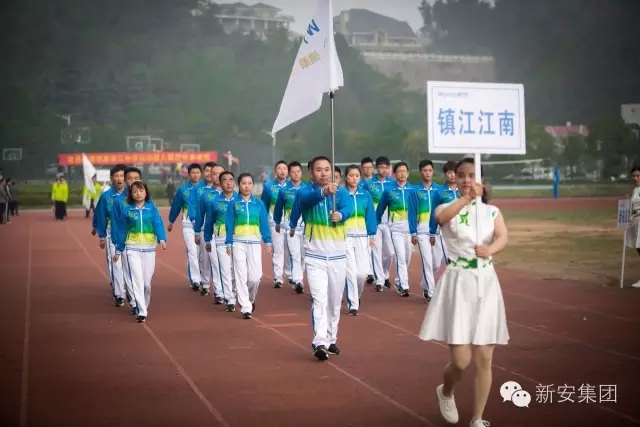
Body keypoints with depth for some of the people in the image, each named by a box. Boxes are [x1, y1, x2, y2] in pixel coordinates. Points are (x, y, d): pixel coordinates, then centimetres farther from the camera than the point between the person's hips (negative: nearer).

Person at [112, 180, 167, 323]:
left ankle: (144, 306, 29)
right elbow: (122, 230, 9)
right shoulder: (127, 209, 2)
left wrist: (162, 239, -28)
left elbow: (158, 224, -10)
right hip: (132, 248, 0)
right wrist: (118, 250, 12)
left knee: (147, 281, 6)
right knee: (137, 280, -11)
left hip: (149, 248, 0)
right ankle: (142, 312, -11)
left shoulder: (152, 207, 1)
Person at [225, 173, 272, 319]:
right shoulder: (233, 203, 3)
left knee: (255, 276, -3)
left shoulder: (259, 204, 6)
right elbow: (229, 225, 4)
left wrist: (268, 242, 4)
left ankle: (250, 299, 26)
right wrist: (228, 244, -1)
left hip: (254, 243, 1)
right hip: (238, 243, -1)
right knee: (241, 276, -5)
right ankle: (245, 308, 0)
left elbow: (264, 224, 8)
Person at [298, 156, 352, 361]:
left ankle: (331, 340, 26)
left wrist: (340, 215, -43)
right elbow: (308, 199, -29)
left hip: (337, 255, 3)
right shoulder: (306, 192, -4)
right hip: (315, 256, -3)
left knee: (335, 302, 12)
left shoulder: (341, 192, 2)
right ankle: (320, 343, -21)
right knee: (319, 299, -14)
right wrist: (324, 192, -51)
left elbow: (347, 208, -19)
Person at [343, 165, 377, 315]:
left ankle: (356, 295, 27)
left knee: (363, 272, -3)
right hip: (345, 236, -2)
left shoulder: (365, 195, 7)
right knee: (350, 271, -6)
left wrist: (372, 236, 5)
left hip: (362, 237, 2)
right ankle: (352, 304, 4)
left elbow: (370, 215, 9)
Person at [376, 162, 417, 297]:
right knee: (401, 256, -13)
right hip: (396, 228, -3)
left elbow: (415, 211, 2)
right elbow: (380, 210, 7)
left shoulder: (412, 190, 0)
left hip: (409, 227, 3)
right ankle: (404, 286, -13)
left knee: (407, 257, 10)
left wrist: (414, 231, 0)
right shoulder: (389, 191, -3)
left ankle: (399, 281, 28)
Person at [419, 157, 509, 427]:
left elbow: (503, 238, -14)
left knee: (484, 359, 2)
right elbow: (441, 216, -27)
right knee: (461, 360, -7)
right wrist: (466, 198, -43)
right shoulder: (447, 208, 0)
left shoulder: (492, 211, 6)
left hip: (486, 285, 3)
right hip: (458, 285, -3)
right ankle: (446, 392, 27)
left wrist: (490, 249, -36)